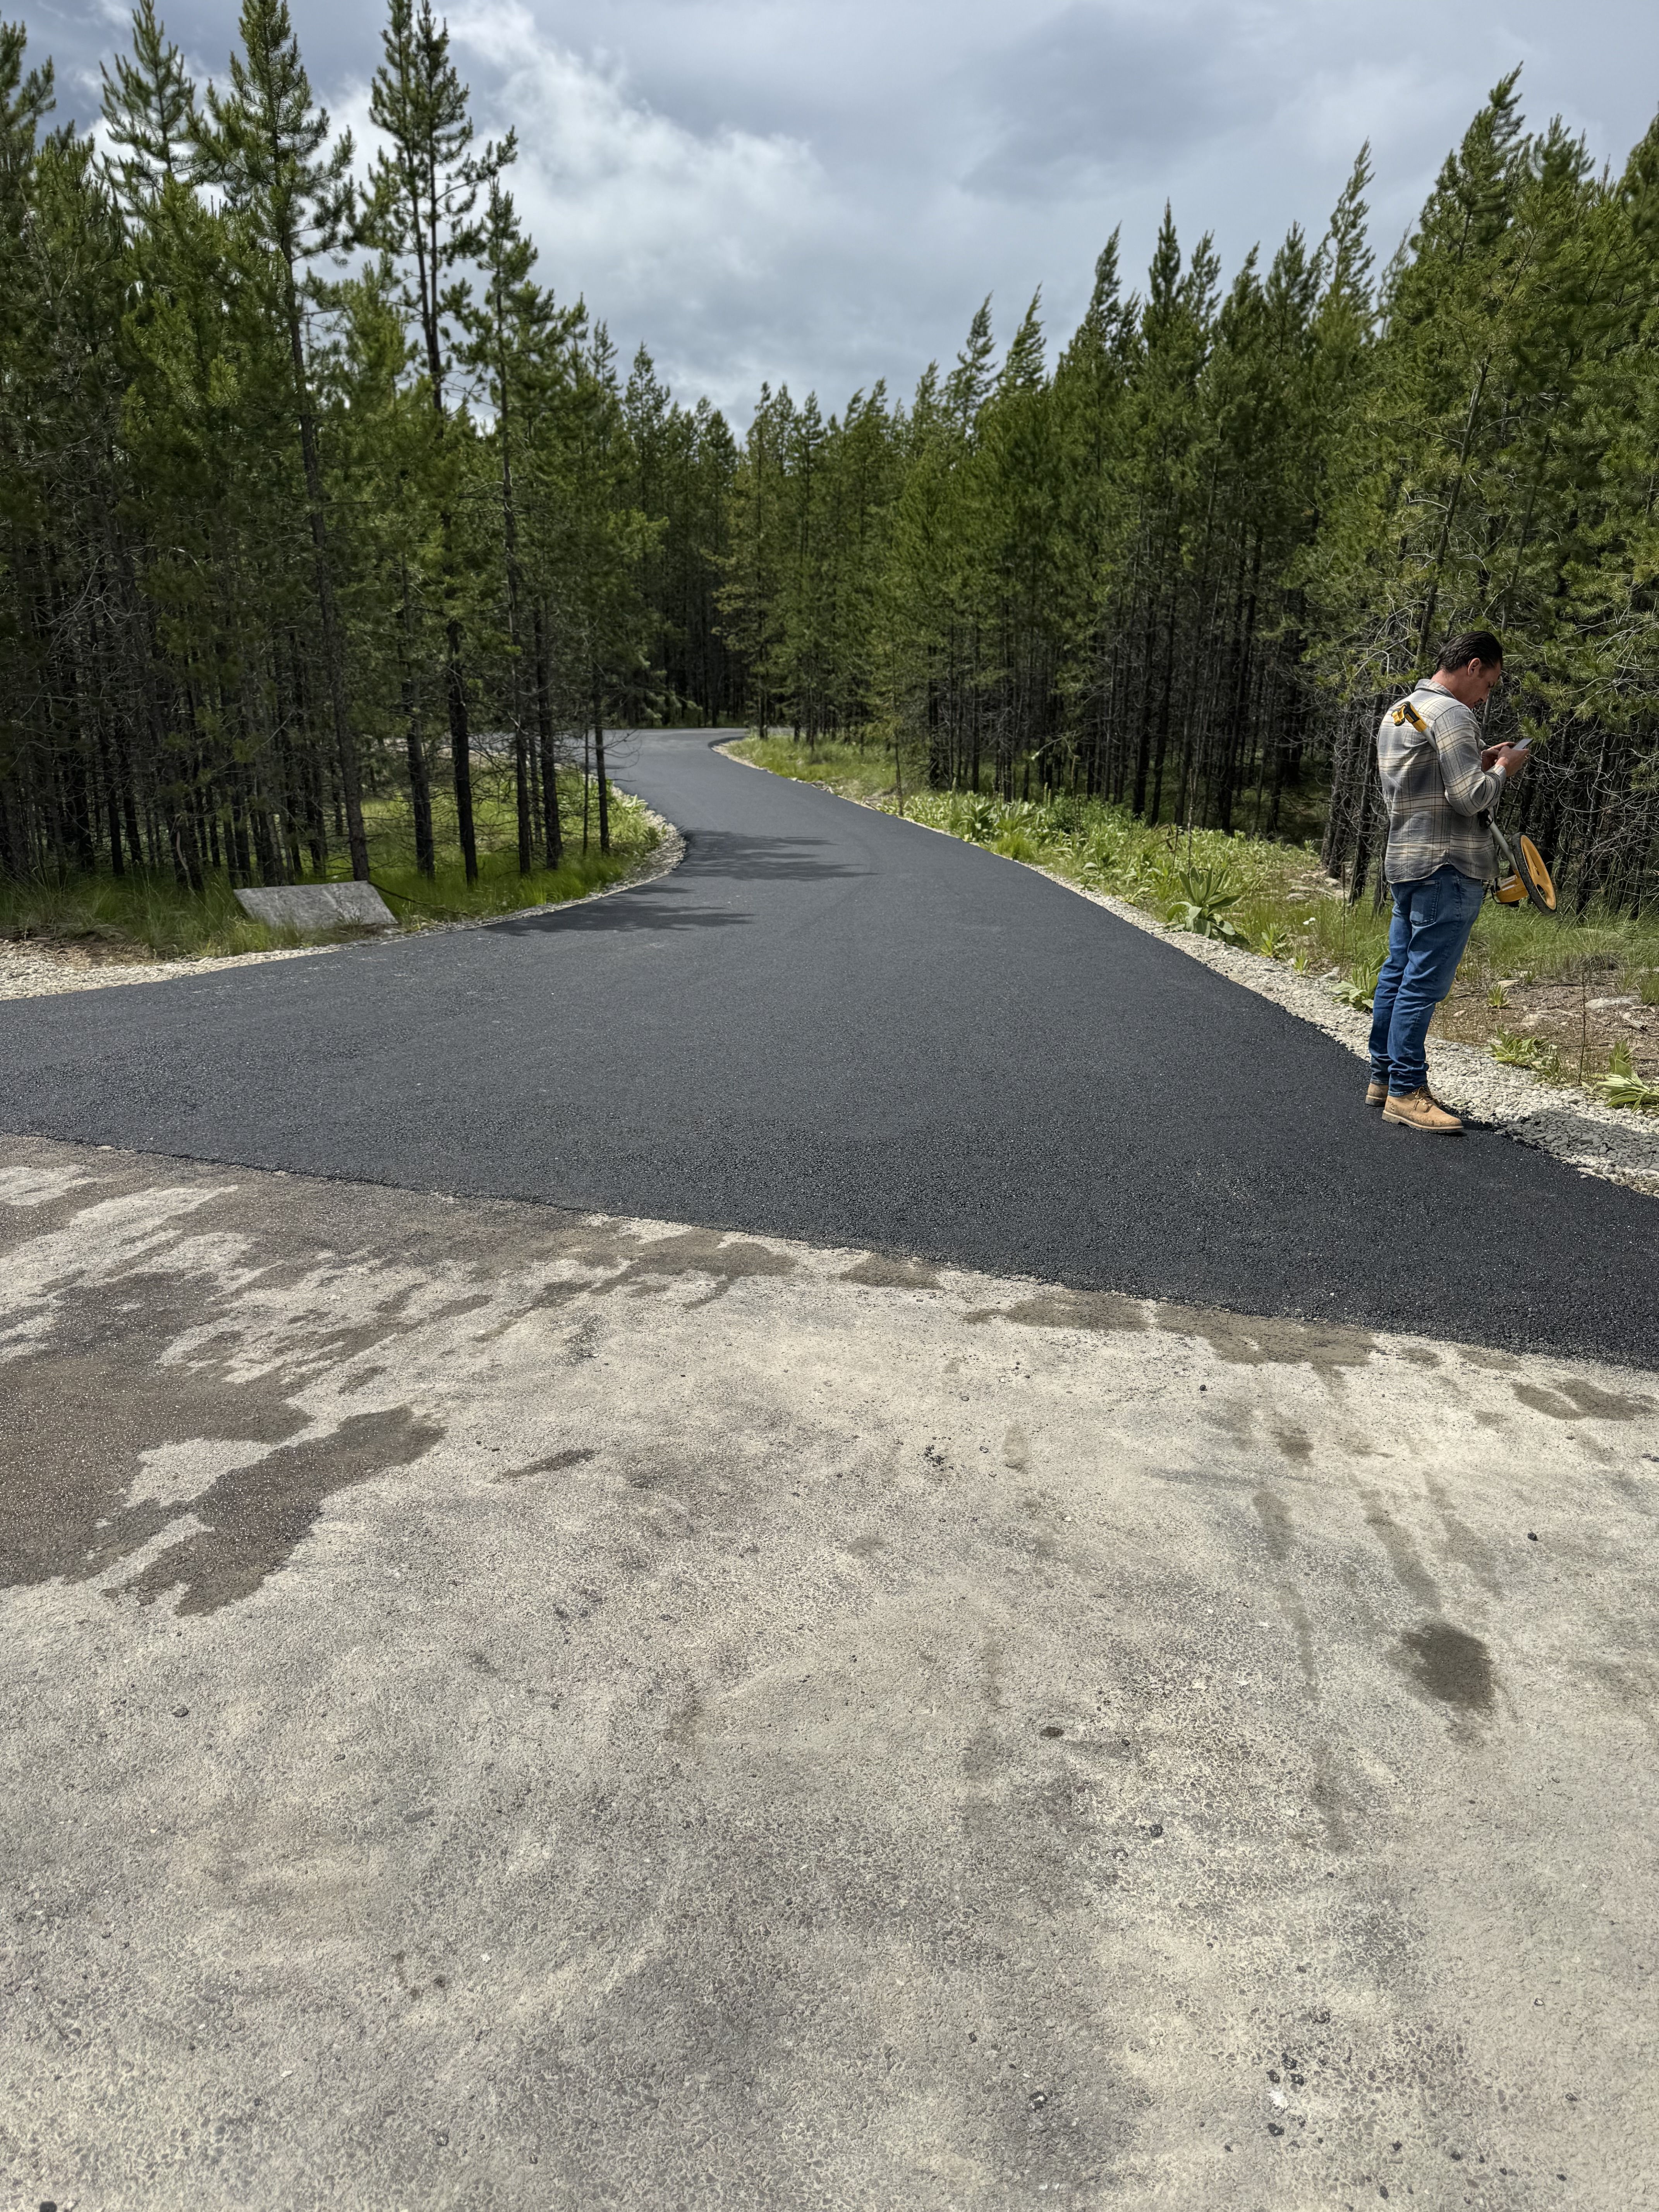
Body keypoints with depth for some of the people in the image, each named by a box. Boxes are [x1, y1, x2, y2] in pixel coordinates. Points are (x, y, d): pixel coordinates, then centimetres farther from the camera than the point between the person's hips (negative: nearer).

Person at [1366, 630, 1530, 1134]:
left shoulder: (1396, 714, 17)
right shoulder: (1451, 714, -12)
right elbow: (1470, 798, -18)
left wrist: (1477, 763, 18)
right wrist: (1501, 770, 0)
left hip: (1405, 861, 10)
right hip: (1447, 867, -10)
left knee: (1398, 972, 12)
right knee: (1425, 980, -8)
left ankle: (1384, 1077, 18)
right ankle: (1406, 1091, -5)